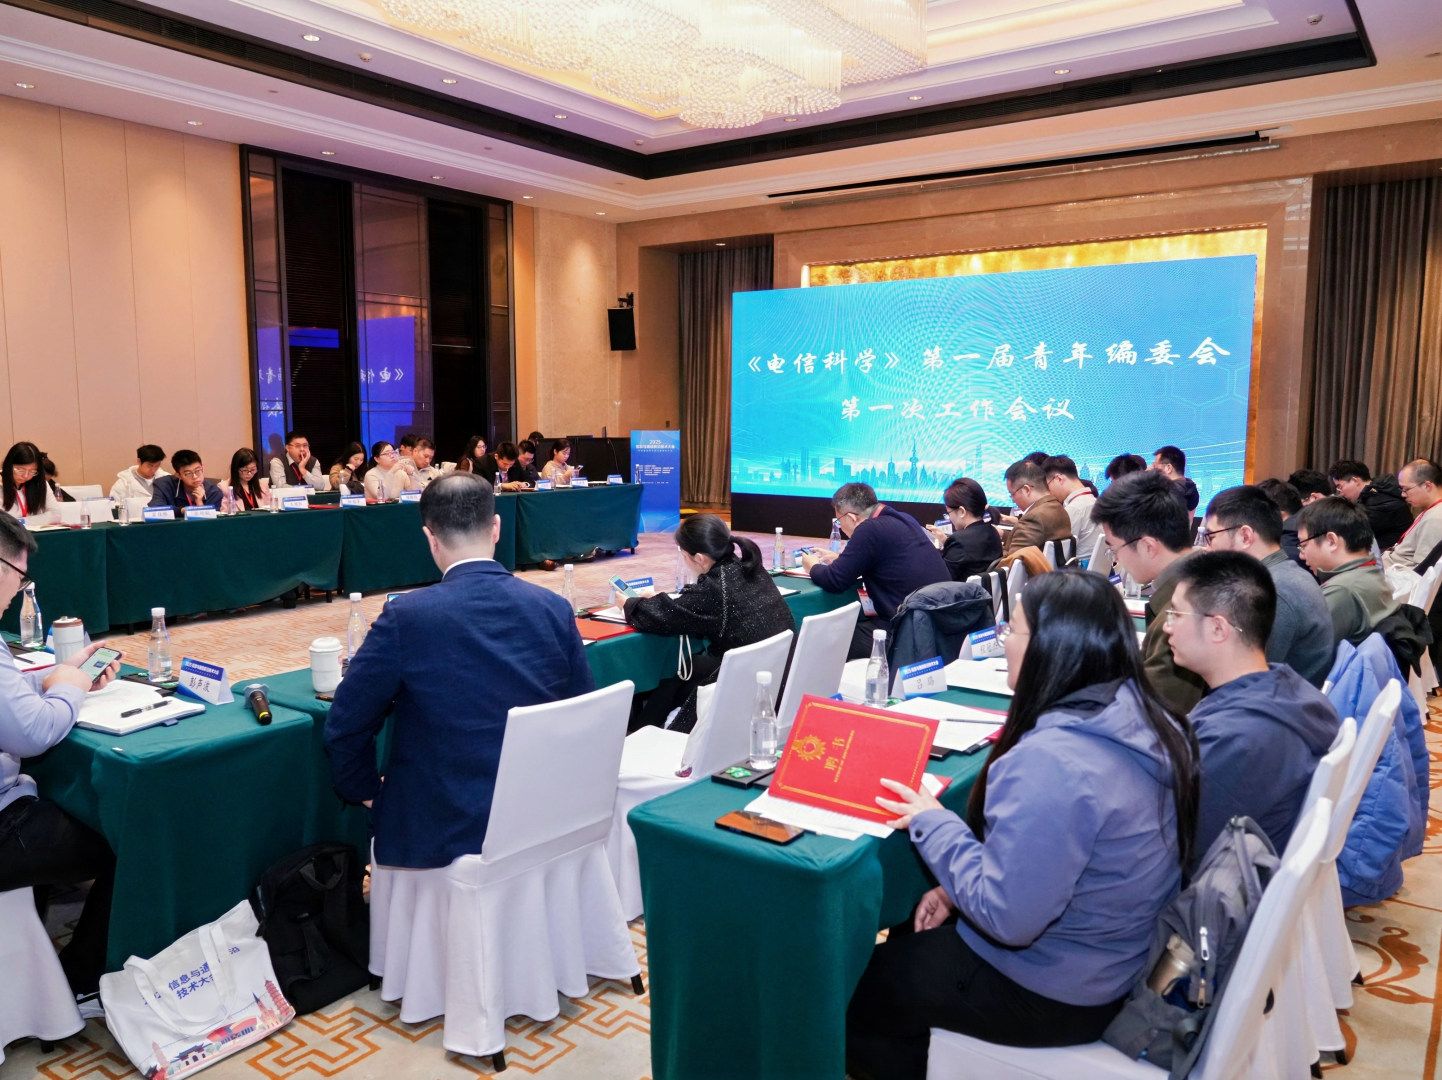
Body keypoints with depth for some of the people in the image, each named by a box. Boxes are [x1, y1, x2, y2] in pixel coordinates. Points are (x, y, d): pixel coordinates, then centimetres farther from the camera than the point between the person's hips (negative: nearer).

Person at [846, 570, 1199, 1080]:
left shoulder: (1050, 761, -33)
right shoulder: (1144, 720, -4)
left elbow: (1007, 917, -29)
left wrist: (933, 822, -17)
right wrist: (960, 888, 5)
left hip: (1053, 997, -8)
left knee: (853, 982, 11)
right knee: (906, 939, 26)